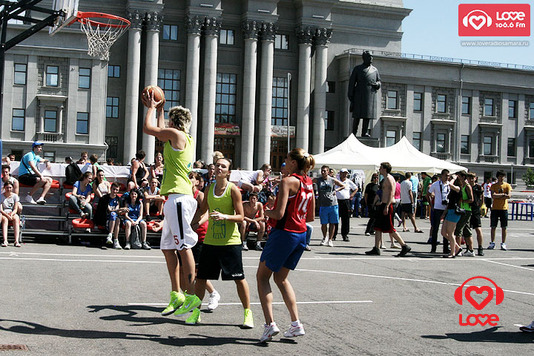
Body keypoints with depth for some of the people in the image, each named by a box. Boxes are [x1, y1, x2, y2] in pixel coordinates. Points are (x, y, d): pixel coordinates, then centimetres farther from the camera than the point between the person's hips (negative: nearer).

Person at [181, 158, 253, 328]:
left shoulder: (233, 189, -8)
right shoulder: (209, 188, 7)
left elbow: (240, 217, -11)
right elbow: (202, 210, 23)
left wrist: (224, 216, -26)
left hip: (230, 241, -4)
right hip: (210, 240, 4)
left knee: (239, 278, -1)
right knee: (201, 277, 5)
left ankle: (248, 313, 11)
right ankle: (196, 311, 19)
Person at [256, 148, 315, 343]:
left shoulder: (288, 181, -14)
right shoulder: (309, 184, 10)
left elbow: (279, 213, -19)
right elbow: (311, 217, 15)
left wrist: (266, 211, 0)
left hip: (284, 233, -8)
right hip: (301, 234, 8)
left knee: (262, 276, 6)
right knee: (281, 278, 20)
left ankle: (270, 323, -5)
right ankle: (296, 324, 16)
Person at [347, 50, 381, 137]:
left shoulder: (375, 70, 15)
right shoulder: (357, 69, 7)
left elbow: (379, 81, 20)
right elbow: (352, 82, 4)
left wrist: (376, 84, -6)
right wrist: (350, 96, -3)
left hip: (371, 95, 3)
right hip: (359, 96, -3)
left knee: (368, 115, 1)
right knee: (357, 116, -5)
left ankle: (364, 133, 6)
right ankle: (354, 133, -2)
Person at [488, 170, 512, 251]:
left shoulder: (507, 185, 3)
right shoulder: (493, 185, 5)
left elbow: (509, 196, -11)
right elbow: (493, 196, -10)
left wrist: (498, 196, -10)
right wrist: (503, 194, -10)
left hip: (504, 208, -1)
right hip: (495, 208, 1)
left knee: (504, 227, 1)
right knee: (493, 227, 2)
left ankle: (503, 243, 7)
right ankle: (492, 243, 10)